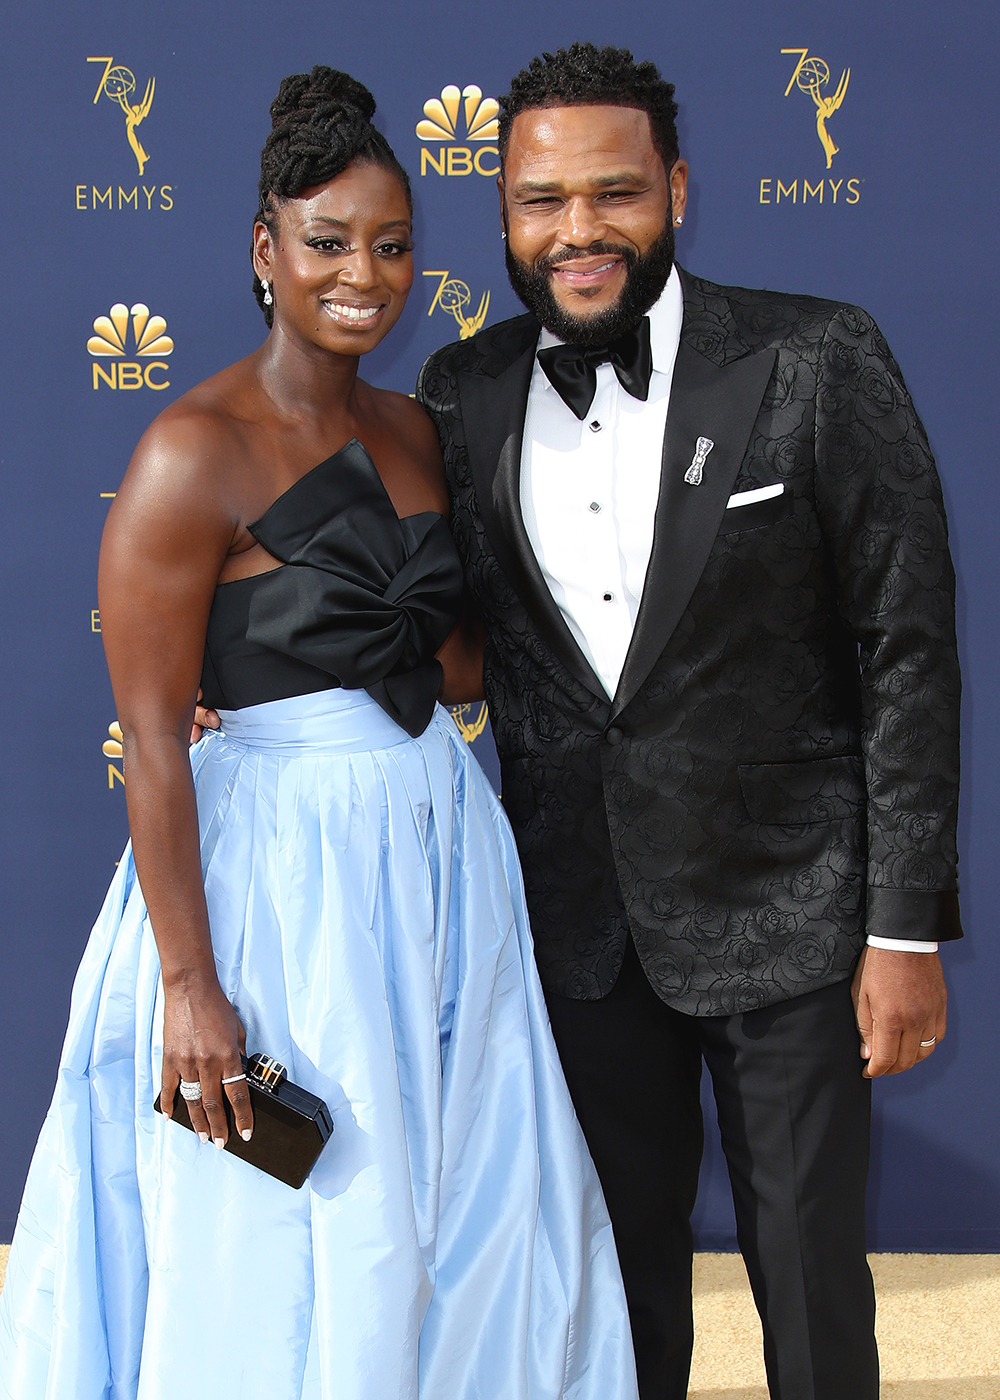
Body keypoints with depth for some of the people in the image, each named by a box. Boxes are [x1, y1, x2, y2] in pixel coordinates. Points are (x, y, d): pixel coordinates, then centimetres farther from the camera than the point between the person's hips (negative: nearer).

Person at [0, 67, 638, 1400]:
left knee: (475, 1231, 15)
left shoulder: (413, 429, 8)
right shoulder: (196, 450, -13)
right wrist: (188, 984, -18)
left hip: (445, 852, 7)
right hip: (278, 875, -7)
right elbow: (151, 735, -16)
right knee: (296, 1258, 6)